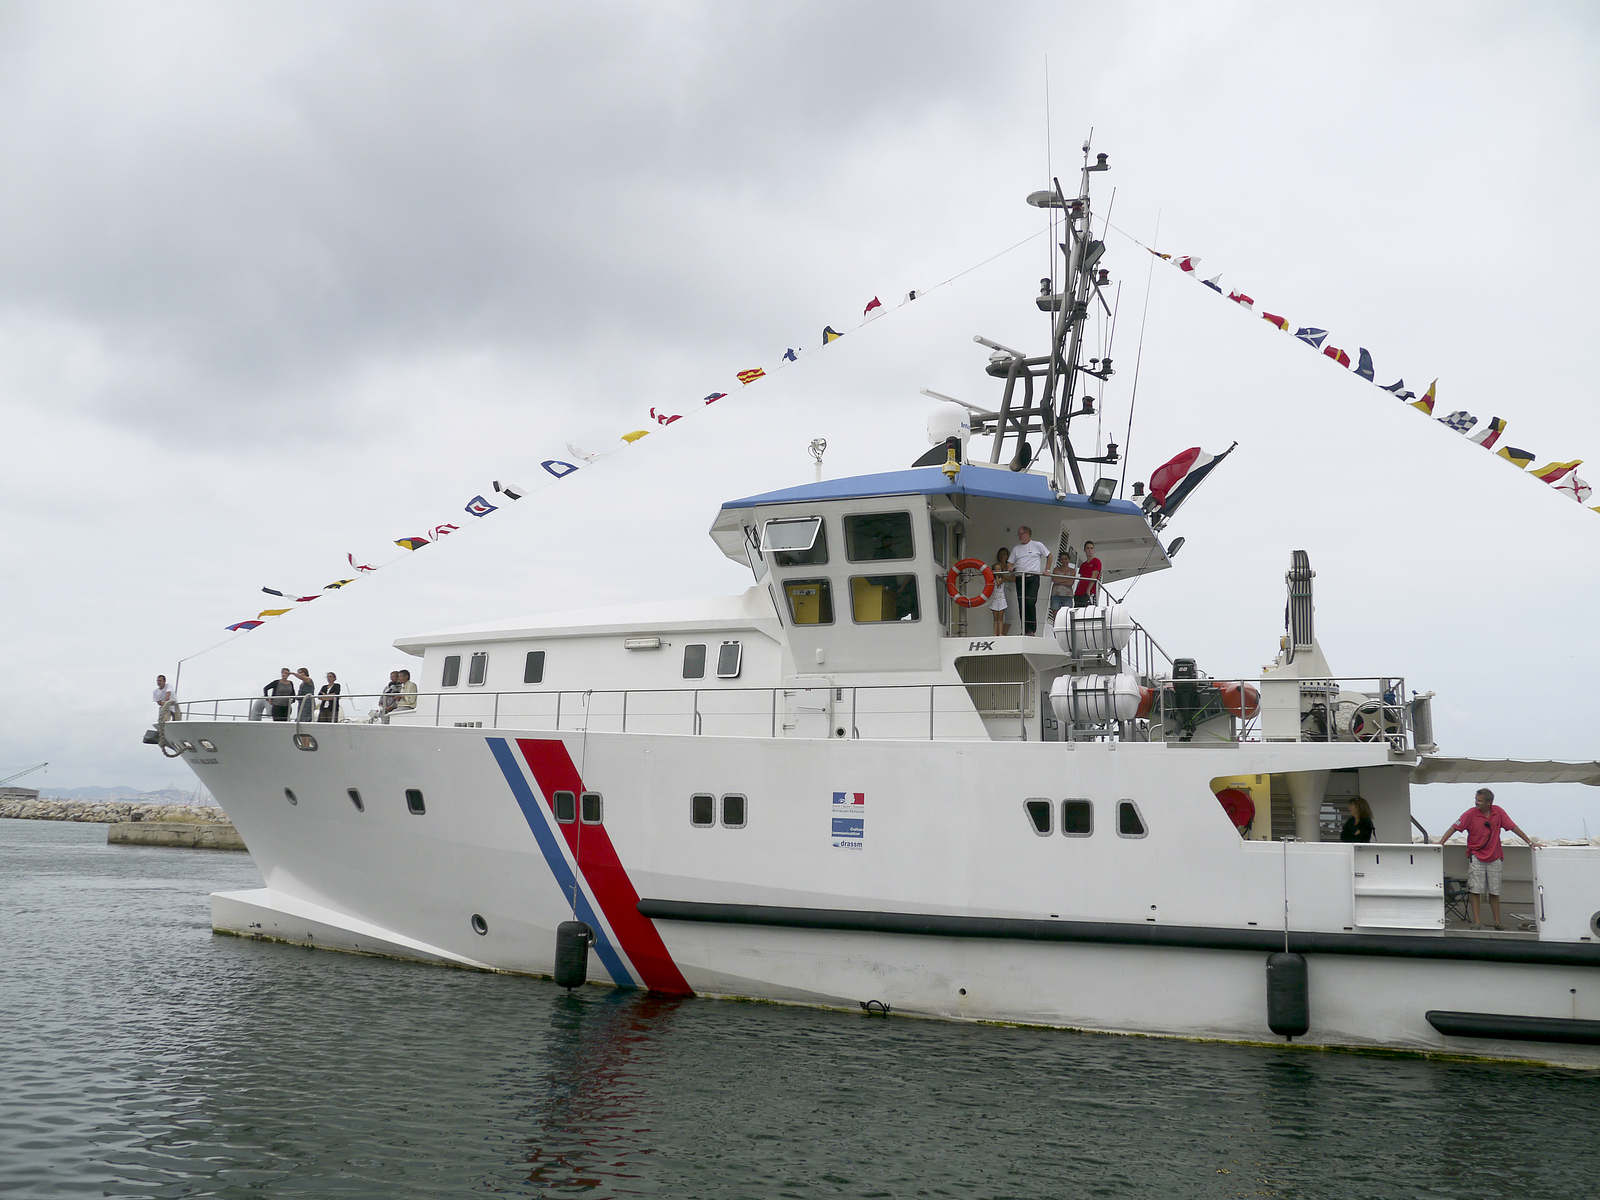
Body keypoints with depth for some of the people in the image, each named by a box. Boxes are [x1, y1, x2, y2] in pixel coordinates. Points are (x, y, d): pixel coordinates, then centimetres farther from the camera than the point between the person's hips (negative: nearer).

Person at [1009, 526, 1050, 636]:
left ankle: (1032, 629, -13)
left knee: (1030, 602, -17)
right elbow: (1011, 563, 19)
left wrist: (1047, 570, 7)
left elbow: (1049, 556, 16)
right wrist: (1010, 568, -3)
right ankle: (1024, 630, 5)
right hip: (1020, 577, 4)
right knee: (1021, 604, 0)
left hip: (1033, 578, -4)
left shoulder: (1037, 545, 8)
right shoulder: (1016, 548, 19)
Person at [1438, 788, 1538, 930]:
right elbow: (1454, 828, -9)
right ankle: (1477, 922, -1)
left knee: (1494, 892, 8)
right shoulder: (1471, 813, -8)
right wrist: (1440, 843, -18)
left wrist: (1530, 842, 5)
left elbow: (1513, 827, 6)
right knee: (1475, 890, -4)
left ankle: (1497, 922, 16)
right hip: (1476, 857, -2)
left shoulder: (1498, 812, -1)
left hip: (1494, 858, 2)